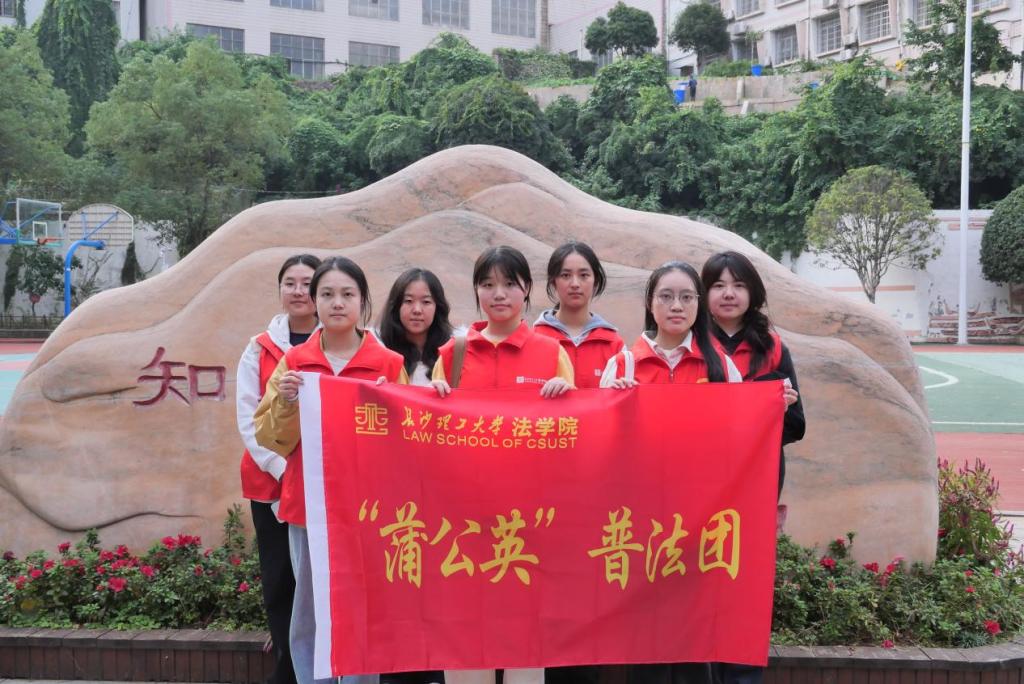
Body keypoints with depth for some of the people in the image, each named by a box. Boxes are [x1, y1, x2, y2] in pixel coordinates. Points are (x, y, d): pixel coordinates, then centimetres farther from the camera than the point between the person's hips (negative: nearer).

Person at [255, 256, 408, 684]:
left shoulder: (389, 364, 1)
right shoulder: (293, 362, 6)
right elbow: (269, 437, 5)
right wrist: (286, 402, -12)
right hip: (307, 504, 2)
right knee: (309, 617, 6)